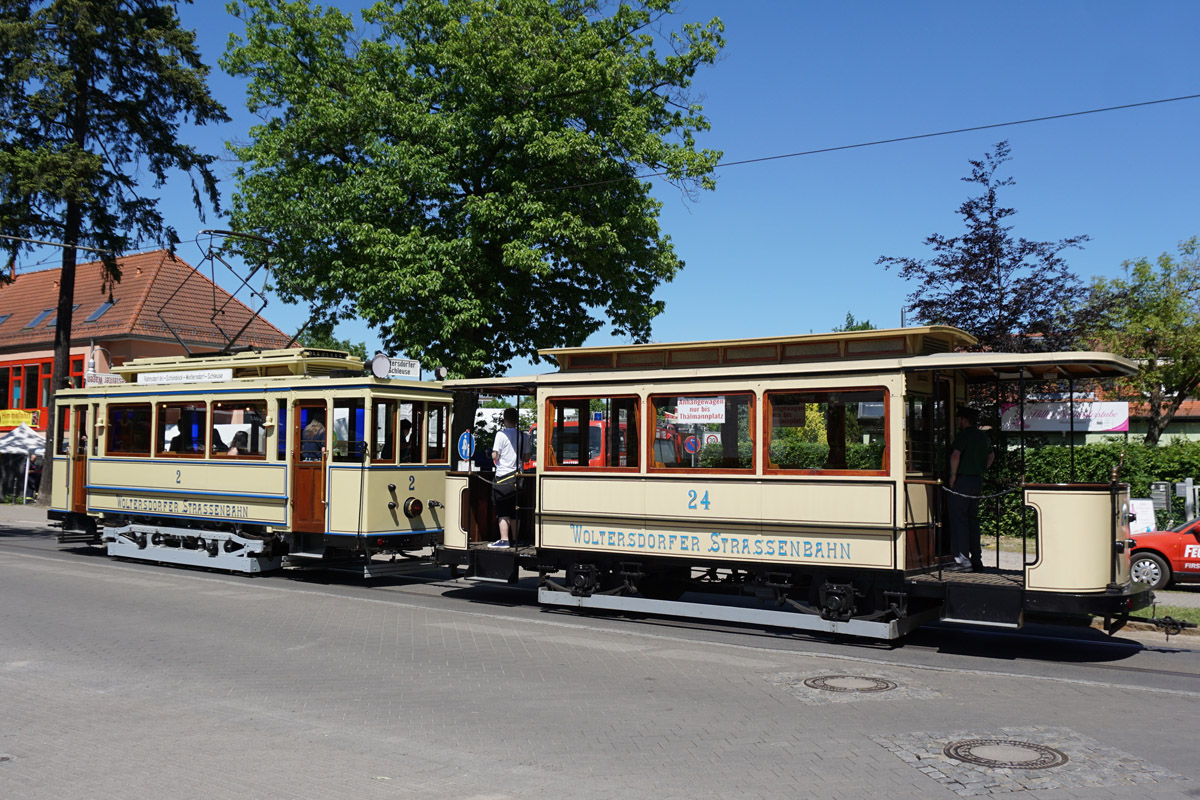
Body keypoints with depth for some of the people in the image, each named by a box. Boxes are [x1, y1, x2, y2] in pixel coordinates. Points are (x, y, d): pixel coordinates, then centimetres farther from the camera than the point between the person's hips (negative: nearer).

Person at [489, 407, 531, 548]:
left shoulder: (501, 434, -10)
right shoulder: (523, 436, 5)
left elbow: (494, 456, -12)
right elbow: (526, 458, 9)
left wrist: (494, 453, 9)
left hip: (503, 475, -5)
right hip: (516, 475, 5)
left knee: (502, 511, -3)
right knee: (513, 510, 14)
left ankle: (504, 539, -7)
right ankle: (514, 539, 18)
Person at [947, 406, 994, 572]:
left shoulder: (963, 435, -12)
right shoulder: (983, 436, 14)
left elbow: (955, 455, -26)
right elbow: (991, 455, 30)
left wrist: (953, 475, -15)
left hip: (962, 480, -8)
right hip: (978, 481, 8)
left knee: (958, 519, -5)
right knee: (973, 520, 14)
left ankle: (963, 559, -10)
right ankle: (976, 560, 15)